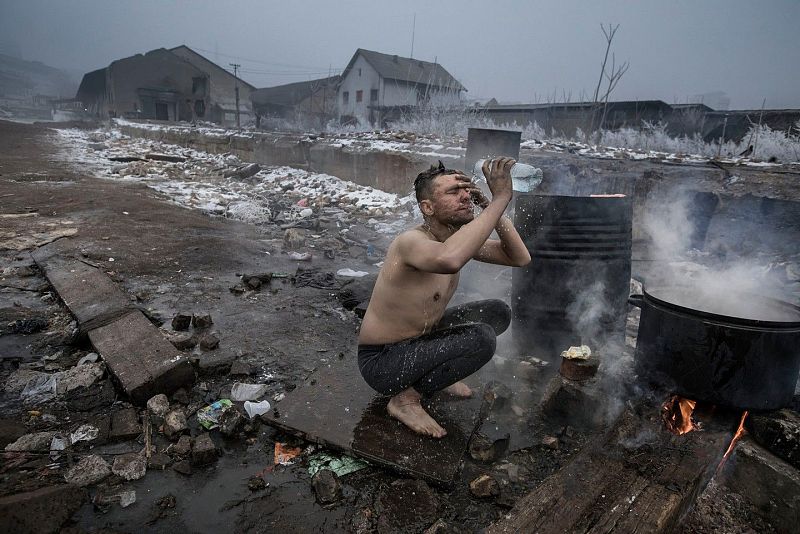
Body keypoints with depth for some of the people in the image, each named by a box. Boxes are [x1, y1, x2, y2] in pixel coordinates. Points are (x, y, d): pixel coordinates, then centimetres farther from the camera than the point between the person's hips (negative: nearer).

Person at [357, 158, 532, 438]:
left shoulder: (458, 237, -3)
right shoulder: (412, 241, -29)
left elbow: (520, 258, -2)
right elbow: (449, 260, -54)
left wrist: (488, 206, -15)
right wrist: (500, 199, -44)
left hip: (419, 338, 9)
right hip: (381, 361, -9)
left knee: (498, 312, 7)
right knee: (481, 338, -27)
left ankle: (437, 369, 15)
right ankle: (406, 399, -9)